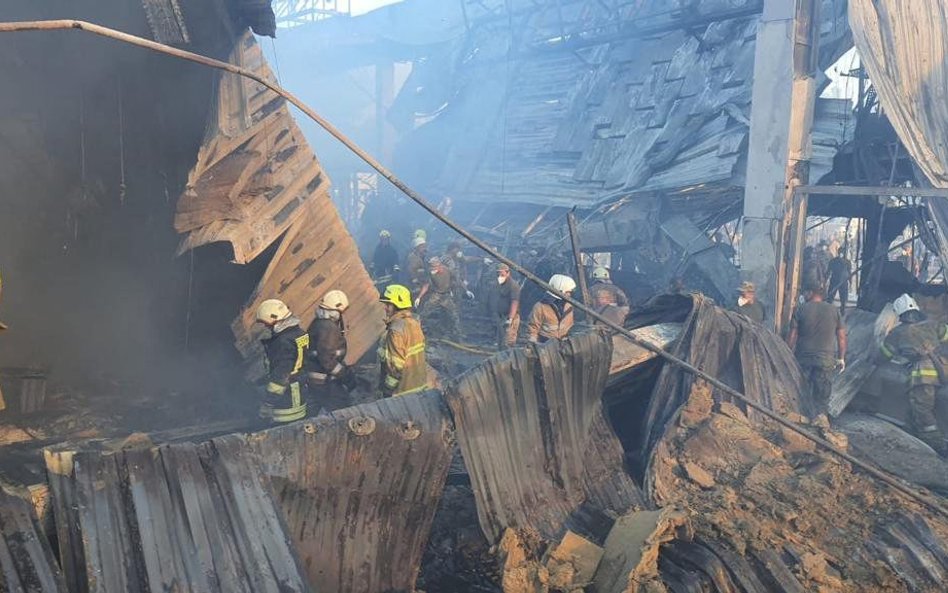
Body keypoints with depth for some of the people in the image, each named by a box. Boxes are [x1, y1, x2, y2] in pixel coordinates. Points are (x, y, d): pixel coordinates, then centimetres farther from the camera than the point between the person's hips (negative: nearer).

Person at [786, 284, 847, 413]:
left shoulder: (800, 309, -2)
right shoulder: (834, 311, 5)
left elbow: (792, 336, -4)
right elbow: (841, 337, 5)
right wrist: (841, 358, 12)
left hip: (803, 358, -1)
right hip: (826, 360, 1)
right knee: (822, 398, 6)